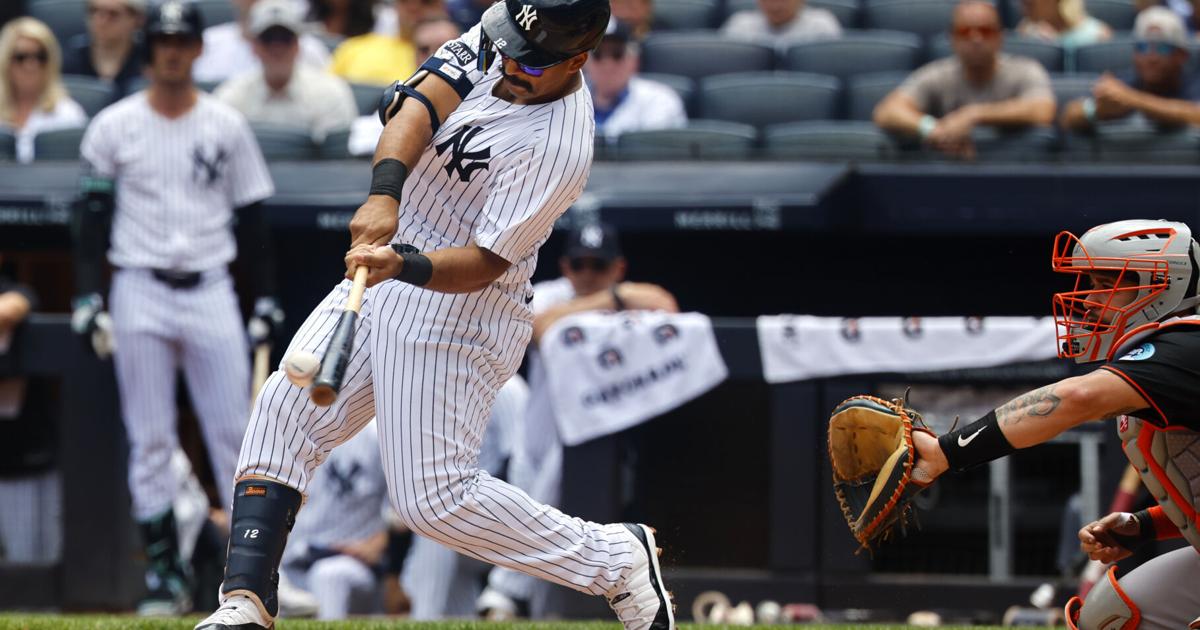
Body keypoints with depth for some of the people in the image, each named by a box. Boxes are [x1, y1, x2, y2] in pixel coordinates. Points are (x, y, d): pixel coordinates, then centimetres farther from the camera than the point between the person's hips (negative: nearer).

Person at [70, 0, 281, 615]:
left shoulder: (227, 125, 6)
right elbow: (92, 215, 4)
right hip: (139, 292, -1)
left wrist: (266, 295, 4)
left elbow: (252, 215, 10)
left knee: (235, 431, -4)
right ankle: (164, 572, 3)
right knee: (150, 439, -1)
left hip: (211, 292, 1)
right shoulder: (114, 126, 3)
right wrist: (86, 295, -5)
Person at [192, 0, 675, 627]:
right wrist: (384, 192, -32)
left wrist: (402, 265, -41)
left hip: (459, 315, -8)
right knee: (284, 409, -3)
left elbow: (484, 262, -25)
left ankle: (614, 557, 5)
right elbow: (419, 106, -16)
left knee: (434, 498, -9)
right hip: (385, 277, 8)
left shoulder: (556, 148, -24)